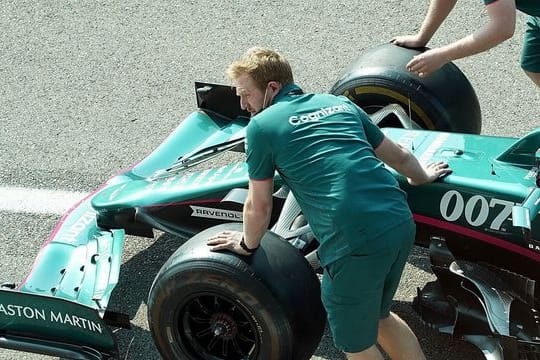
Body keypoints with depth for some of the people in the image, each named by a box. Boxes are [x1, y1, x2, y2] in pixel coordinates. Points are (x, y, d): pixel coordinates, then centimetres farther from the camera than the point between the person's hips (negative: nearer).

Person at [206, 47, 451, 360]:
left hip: (353, 243, -6)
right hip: (402, 225, 7)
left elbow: (259, 207, 10)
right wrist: (422, 177, 50)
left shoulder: (261, 125, 3)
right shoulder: (339, 103, 19)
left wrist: (248, 244, 30)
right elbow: (400, 156, 29)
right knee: (378, 315, 31)